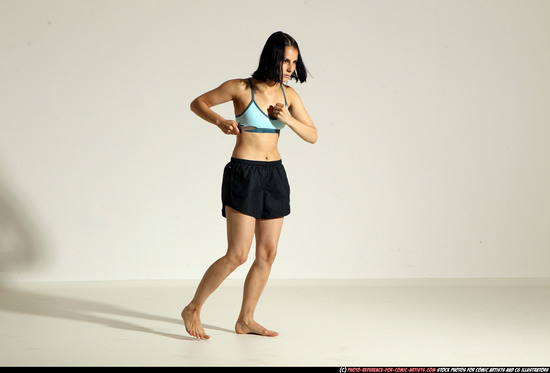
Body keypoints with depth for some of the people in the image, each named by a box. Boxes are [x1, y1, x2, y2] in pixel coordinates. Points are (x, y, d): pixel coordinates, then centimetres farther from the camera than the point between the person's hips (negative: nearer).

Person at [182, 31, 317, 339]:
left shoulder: (288, 94, 5)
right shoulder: (241, 88, -9)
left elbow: (312, 136, 7)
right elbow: (198, 103, 2)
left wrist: (288, 119, -11)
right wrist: (220, 121, -15)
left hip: (274, 175, 6)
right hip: (243, 174, -6)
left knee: (268, 253, 7)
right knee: (238, 255, -10)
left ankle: (246, 320, 20)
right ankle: (193, 310, 7)